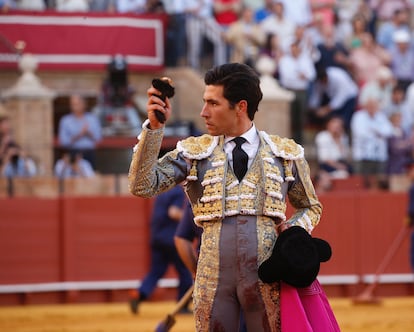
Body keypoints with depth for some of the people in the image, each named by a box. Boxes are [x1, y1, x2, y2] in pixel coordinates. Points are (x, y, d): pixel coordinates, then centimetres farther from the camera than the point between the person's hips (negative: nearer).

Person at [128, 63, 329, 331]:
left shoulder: (285, 153, 10)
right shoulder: (194, 152, 9)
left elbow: (311, 208, 21)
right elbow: (142, 185, -2)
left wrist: (294, 229, -2)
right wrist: (154, 127, -10)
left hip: (267, 277, -1)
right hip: (213, 276, 1)